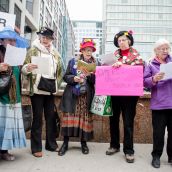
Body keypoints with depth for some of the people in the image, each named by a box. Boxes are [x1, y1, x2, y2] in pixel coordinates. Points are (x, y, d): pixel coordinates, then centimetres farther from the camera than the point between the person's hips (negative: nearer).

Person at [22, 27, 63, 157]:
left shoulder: (55, 54, 13)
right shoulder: (32, 51, 1)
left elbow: (60, 71, 19)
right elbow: (24, 70, -3)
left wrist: (57, 84, 7)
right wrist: (27, 68, -25)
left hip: (50, 90, 4)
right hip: (37, 90, -4)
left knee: (51, 117, 9)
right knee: (37, 118, 0)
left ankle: (51, 144, 22)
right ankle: (36, 147, 10)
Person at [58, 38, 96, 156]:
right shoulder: (73, 61, 7)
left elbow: (96, 81, 0)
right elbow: (66, 77, 5)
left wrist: (90, 75, -18)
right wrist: (73, 78, -14)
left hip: (86, 96, 0)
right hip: (72, 95, 0)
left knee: (85, 118, 2)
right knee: (69, 118, 0)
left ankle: (84, 143, 20)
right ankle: (65, 143, 14)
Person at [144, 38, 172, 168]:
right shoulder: (150, 65, 2)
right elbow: (144, 82, -4)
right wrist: (154, 79, -22)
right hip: (159, 104, -3)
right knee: (159, 132, 4)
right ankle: (156, 156, 20)